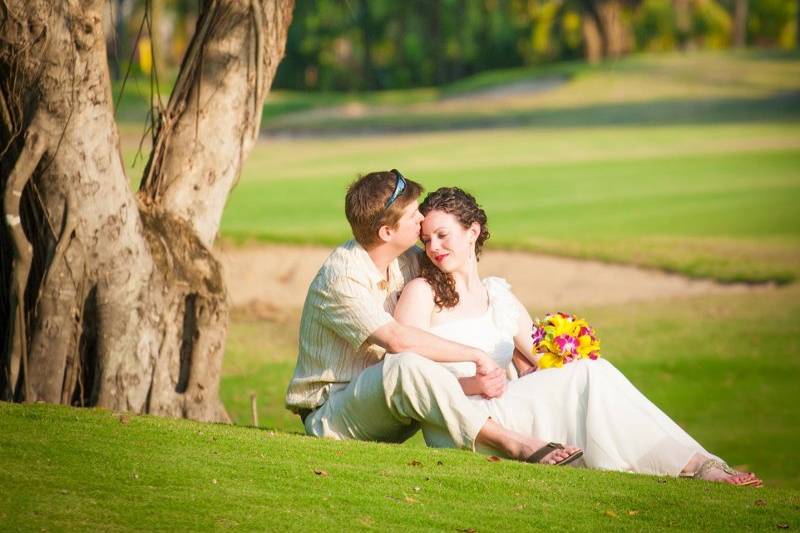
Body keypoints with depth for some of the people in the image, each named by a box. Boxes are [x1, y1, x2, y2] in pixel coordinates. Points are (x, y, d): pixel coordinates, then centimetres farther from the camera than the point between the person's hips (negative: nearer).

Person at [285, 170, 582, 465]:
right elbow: (398, 339, -34)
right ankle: (513, 445, -34)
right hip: (328, 416, -9)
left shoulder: (408, 259, 3)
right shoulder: (340, 278, -22)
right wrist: (476, 355, -27)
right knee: (408, 365, -36)